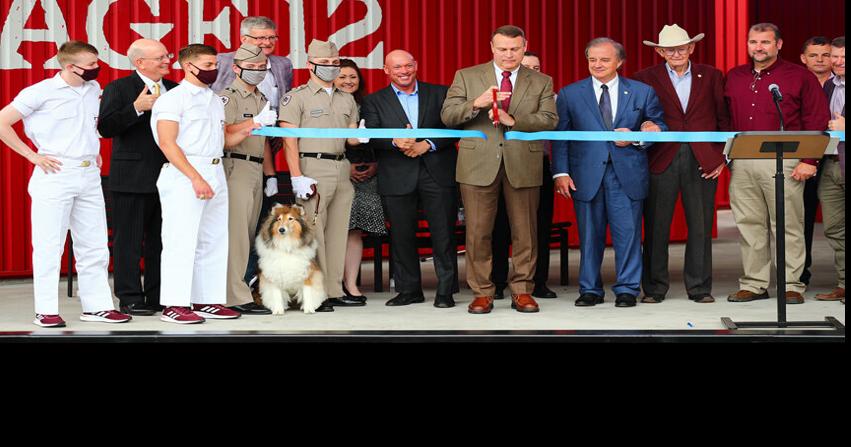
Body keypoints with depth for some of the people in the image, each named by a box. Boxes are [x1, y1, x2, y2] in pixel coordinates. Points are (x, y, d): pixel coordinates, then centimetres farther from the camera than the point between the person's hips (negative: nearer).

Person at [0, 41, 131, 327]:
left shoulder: (94, 89, 9)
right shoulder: (41, 92, -9)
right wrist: (32, 156, -10)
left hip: (90, 175, 6)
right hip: (55, 174, -6)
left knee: (95, 245, 8)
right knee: (49, 246, -1)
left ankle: (97, 306, 15)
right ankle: (46, 311, 5)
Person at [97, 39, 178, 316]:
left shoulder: (173, 89, 13)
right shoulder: (118, 89, -4)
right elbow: (105, 128, -14)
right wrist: (137, 108, -22)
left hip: (167, 177, 6)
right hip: (132, 178, -5)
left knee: (162, 240, 10)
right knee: (129, 241, 0)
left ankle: (160, 296, 18)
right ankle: (130, 298, 6)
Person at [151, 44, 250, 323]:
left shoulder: (215, 101, 19)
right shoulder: (173, 98, -6)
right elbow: (167, 143, -14)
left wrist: (246, 132, 3)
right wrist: (196, 178, -21)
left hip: (215, 174, 8)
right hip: (184, 175, -8)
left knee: (213, 241, 9)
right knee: (182, 240, -8)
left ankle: (206, 301, 16)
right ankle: (174, 305, -4)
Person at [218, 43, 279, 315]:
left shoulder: (261, 99, 22)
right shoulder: (227, 96, -4)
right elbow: (224, 132, -16)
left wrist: (270, 175, 21)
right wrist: (256, 121, -25)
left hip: (256, 170, 8)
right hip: (235, 168, -8)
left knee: (249, 233, 7)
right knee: (236, 233, -11)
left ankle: (242, 288, 12)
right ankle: (236, 297, -12)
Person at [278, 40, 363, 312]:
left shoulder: (347, 100, 19)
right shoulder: (296, 97, 0)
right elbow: (289, 140, -6)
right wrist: (297, 177, -15)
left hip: (342, 168, 6)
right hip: (312, 167, -6)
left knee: (338, 232, 7)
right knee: (313, 232, -8)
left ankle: (334, 291, 12)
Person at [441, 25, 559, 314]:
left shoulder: (541, 82, 9)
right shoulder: (467, 77, 7)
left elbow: (549, 120, -3)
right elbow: (447, 116, -1)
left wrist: (512, 120, -18)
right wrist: (477, 103, -19)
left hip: (523, 166, 1)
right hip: (479, 165, 0)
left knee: (525, 232, 5)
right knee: (478, 232, 1)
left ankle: (522, 291, 15)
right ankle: (482, 293, 10)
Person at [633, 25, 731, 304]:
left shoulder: (712, 77, 9)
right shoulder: (645, 79, 5)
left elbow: (725, 119, 9)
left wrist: (722, 157, 1)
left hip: (703, 162, 1)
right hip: (661, 161, -1)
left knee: (700, 227, 3)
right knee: (656, 227, 1)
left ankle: (700, 288, 12)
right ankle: (654, 288, 9)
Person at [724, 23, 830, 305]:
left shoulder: (800, 77, 2)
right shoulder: (734, 78, 15)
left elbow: (818, 120, -2)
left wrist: (809, 160, -9)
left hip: (782, 161, -4)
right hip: (741, 163, 4)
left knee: (788, 225, -2)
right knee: (749, 225, 5)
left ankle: (791, 285, 4)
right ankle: (754, 284, 12)